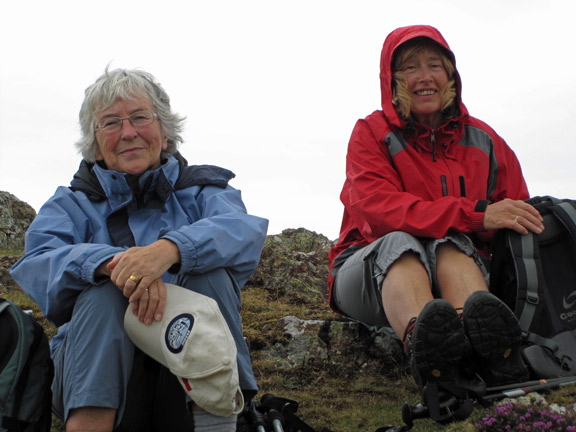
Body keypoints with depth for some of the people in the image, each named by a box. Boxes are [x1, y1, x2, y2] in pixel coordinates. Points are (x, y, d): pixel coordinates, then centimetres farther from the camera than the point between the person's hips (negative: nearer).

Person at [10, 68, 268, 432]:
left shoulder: (202, 189, 12)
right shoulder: (71, 204, 14)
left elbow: (244, 231, -13)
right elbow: (36, 264, -8)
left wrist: (169, 248, -34)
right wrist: (111, 262, -30)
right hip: (100, 369, 0)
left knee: (210, 268, -23)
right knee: (102, 294, -26)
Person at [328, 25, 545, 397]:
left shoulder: (485, 142, 11)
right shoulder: (372, 133, 0)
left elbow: (523, 222, 10)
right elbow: (380, 209, -19)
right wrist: (477, 215, -28)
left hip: (459, 269, 2)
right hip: (370, 273, -2)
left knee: (449, 243, -31)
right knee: (400, 242, -34)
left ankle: (484, 343, -61)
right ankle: (423, 340, -67)